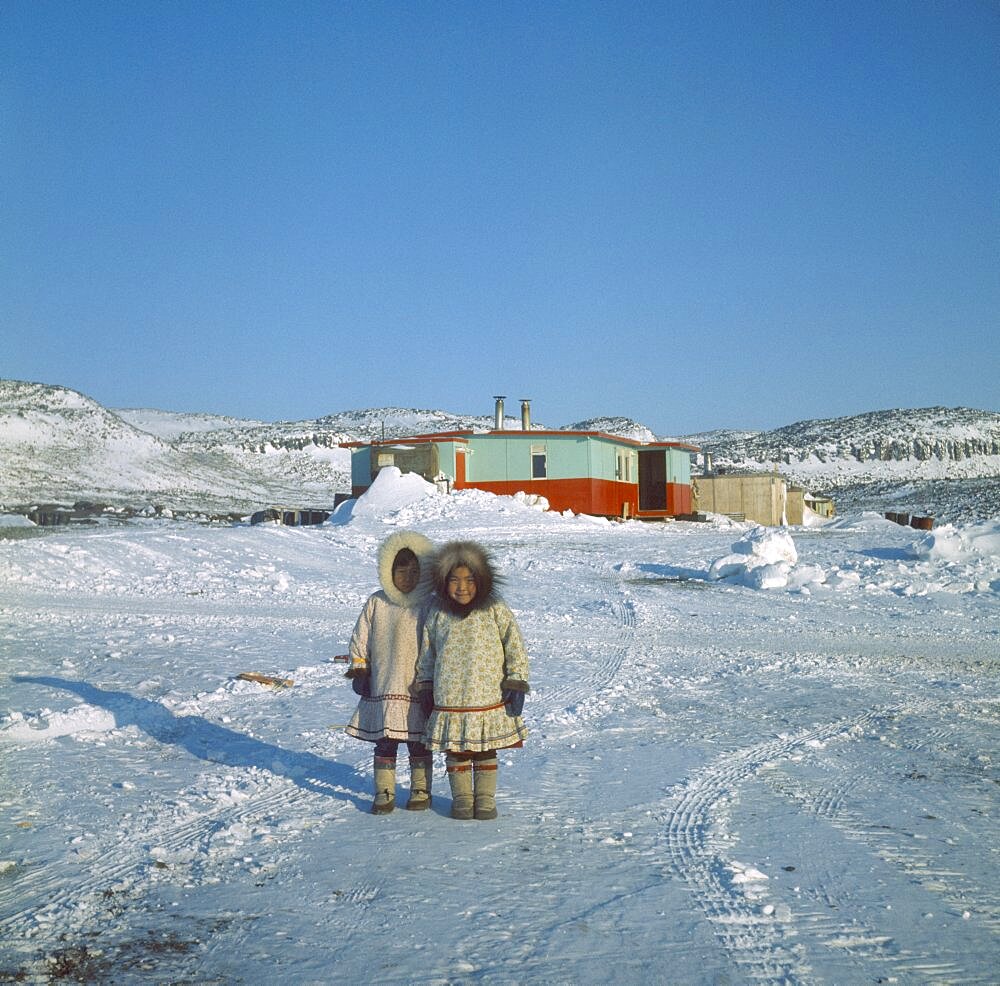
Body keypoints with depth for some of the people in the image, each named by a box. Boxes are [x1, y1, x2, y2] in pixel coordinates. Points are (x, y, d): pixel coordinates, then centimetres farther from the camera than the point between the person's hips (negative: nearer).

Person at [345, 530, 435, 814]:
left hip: (418, 686, -2)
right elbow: (360, 638, 8)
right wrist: (359, 668, 4)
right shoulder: (376, 603, 2)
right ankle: (384, 793, 19)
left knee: (418, 743, 9)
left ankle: (421, 790, 23)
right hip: (383, 686, 2)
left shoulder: (428, 605, -3)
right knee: (384, 742, 8)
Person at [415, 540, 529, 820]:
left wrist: (516, 684, -6)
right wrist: (425, 688, 12)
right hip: (449, 702, 1)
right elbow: (426, 653, 12)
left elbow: (515, 648, -2)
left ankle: (485, 798, 23)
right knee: (456, 753, 10)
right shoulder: (437, 616, 1)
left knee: (485, 752, 10)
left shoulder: (496, 611, -5)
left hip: (489, 700, -1)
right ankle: (461, 798, 24)